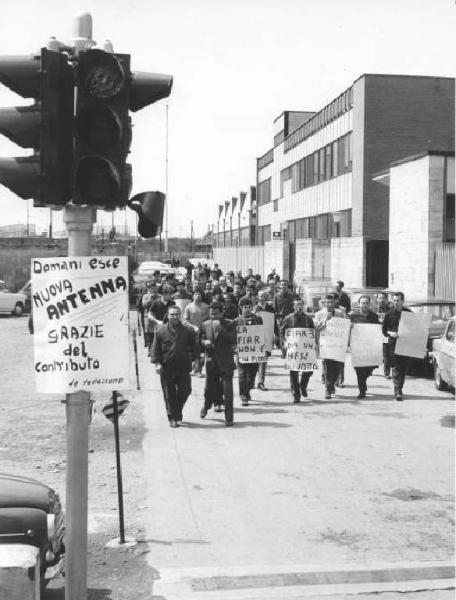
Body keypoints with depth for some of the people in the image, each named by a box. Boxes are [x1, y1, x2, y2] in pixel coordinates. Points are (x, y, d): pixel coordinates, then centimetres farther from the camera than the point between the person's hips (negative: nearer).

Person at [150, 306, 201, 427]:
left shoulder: (188, 330, 6)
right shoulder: (161, 331, 2)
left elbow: (194, 346, 12)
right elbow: (155, 348, 2)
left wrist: (195, 359, 4)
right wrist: (157, 363, -6)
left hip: (183, 368, 1)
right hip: (166, 368, -1)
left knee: (185, 391, 1)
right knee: (169, 394, 3)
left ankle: (177, 412, 26)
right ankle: (172, 418, 14)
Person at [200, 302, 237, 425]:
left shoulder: (229, 324, -4)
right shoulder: (205, 325, 7)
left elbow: (233, 340, -16)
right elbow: (200, 339, 12)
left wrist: (220, 328, -20)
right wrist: (205, 342, -11)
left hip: (226, 362, -3)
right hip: (211, 362, 3)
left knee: (227, 391, -4)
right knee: (208, 388, 12)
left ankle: (229, 418, 4)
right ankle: (206, 405, 43)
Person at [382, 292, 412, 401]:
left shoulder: (409, 313, 5)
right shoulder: (389, 314, 5)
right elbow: (384, 329, 6)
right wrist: (390, 333, -13)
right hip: (393, 344, -1)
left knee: (403, 368, 6)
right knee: (396, 368, -9)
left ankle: (399, 389, 19)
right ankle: (398, 392, -13)